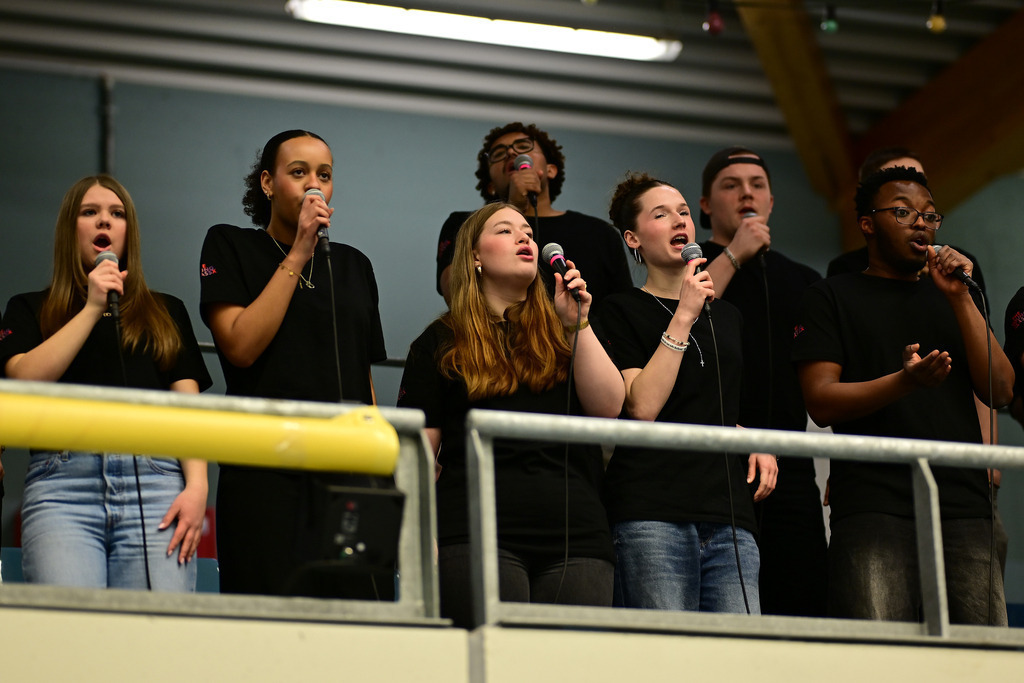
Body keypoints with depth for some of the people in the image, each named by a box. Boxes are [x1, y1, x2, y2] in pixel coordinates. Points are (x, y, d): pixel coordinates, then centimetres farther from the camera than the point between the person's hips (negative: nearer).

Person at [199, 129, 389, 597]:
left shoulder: (353, 266, 19)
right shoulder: (230, 248, 7)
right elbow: (241, 346, -8)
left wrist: (381, 471, 11)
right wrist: (298, 256, -6)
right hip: (265, 478, -4)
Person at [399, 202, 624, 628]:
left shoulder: (561, 331, 21)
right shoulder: (442, 344, 12)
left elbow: (608, 408, 6)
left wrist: (578, 324, -1)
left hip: (577, 540, 3)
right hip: (478, 538, -3)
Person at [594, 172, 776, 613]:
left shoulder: (726, 316, 23)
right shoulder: (621, 311, 5)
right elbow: (643, 405, -10)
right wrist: (683, 316, -9)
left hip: (729, 515, 5)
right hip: (653, 514, -5)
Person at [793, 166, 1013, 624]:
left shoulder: (949, 299, 24)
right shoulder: (833, 297, 12)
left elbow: (1000, 391, 11)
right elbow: (821, 402, -1)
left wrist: (960, 297, 2)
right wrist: (906, 381, -17)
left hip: (965, 507, 4)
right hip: (873, 510, -4)